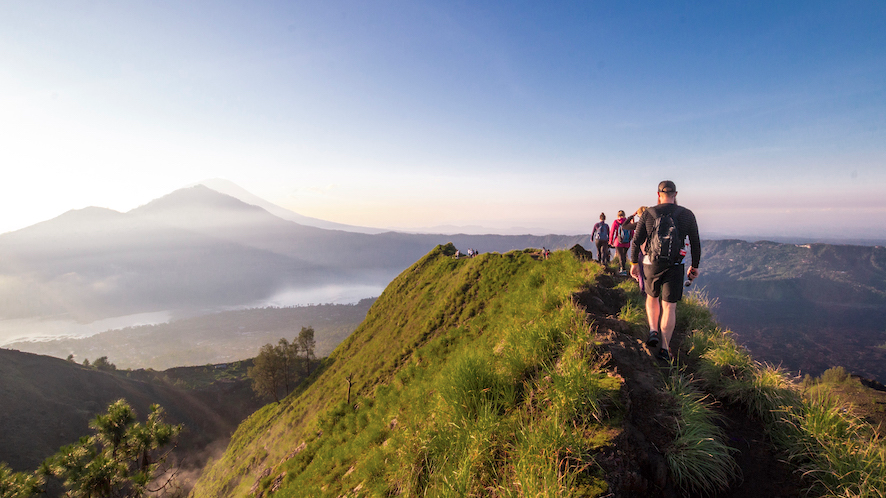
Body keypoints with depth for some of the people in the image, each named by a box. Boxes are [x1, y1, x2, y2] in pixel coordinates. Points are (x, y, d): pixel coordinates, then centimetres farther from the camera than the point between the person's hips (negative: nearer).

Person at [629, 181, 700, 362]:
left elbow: (636, 241, -2)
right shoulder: (687, 215, -1)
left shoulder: (648, 214, -3)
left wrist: (634, 263, 8)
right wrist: (694, 266, 15)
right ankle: (665, 348, 5)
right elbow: (695, 243, 4)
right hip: (674, 266, 0)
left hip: (652, 264, 0)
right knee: (669, 307, 4)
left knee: (652, 297, 24)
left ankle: (653, 331, 8)